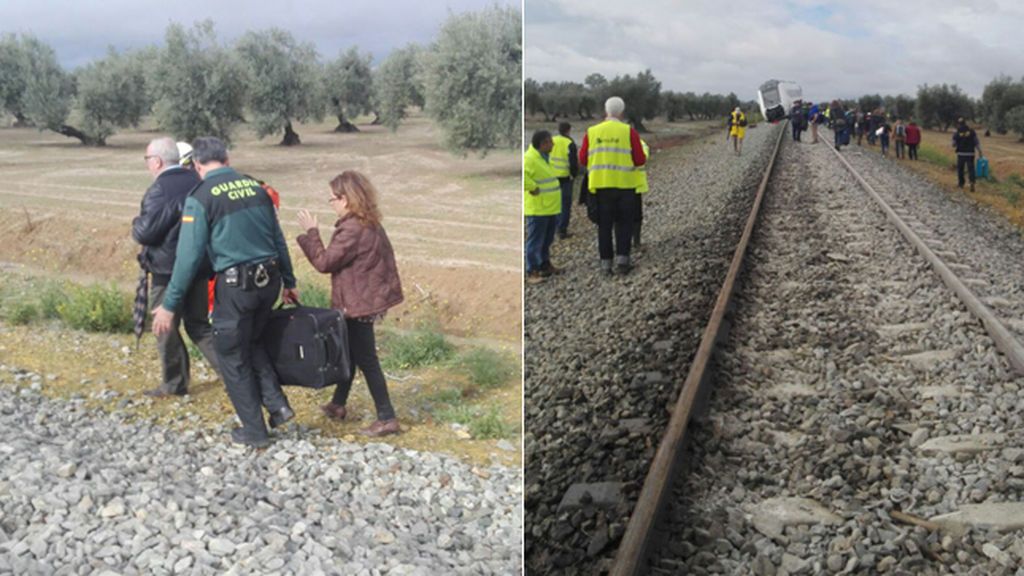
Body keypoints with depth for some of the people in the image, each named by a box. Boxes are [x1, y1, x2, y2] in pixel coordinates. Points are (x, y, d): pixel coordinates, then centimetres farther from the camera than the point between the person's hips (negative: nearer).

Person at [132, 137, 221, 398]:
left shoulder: (160, 190, -20)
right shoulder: (197, 182, 5)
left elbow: (144, 232, -21)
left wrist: (136, 224, 0)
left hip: (168, 271, -7)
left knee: (166, 328, 8)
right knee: (198, 324, 16)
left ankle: (174, 383, 17)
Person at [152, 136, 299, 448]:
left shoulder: (201, 197, -9)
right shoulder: (255, 187, 7)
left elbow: (189, 255, -12)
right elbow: (278, 239, 13)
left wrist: (169, 305, -6)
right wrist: (289, 282, 24)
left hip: (235, 285, -5)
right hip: (269, 279, 6)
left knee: (233, 357, 11)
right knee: (253, 342, 27)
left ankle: (254, 431, 17)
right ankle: (277, 404, 17)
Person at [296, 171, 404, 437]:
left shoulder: (351, 230, -23)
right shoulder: (371, 224, 6)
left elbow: (324, 262, -19)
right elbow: (385, 256, 13)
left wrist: (311, 232, -11)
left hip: (357, 305, -10)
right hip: (368, 298, 10)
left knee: (366, 361, -2)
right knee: (349, 352, 22)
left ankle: (387, 418, 2)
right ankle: (338, 404, 37)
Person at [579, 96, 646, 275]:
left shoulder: (592, 132, 2)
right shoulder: (628, 131, -5)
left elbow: (583, 160, 3)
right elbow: (640, 160, -6)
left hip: (600, 184, 2)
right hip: (624, 184, -2)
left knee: (604, 224, 10)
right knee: (623, 223, 10)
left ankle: (606, 262, 10)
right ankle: (622, 258, 3)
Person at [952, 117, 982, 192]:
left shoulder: (956, 133, -5)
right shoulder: (972, 131, -2)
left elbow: (954, 145, 2)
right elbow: (977, 142, -4)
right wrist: (980, 151, 0)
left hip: (961, 154, -1)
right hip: (970, 154, 1)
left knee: (960, 168, 17)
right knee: (971, 169, 0)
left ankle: (961, 183, 25)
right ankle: (972, 182, -20)